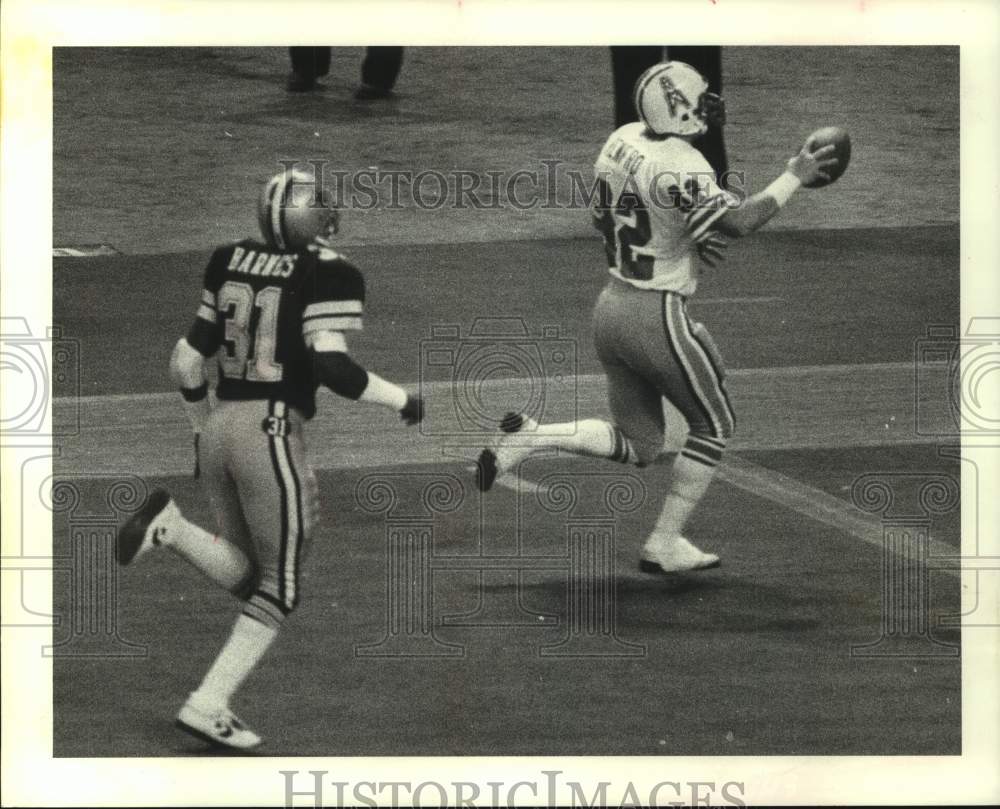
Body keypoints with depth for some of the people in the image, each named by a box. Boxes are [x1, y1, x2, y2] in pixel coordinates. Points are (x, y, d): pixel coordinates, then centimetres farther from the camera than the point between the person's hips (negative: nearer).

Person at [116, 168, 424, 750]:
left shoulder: (230, 261, 9)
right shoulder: (329, 273, -10)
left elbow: (190, 358, 11)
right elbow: (330, 366, -18)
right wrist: (401, 399, -3)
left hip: (219, 427, 6)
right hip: (272, 434, -6)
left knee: (248, 577, 20)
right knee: (281, 587, 8)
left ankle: (174, 526, -7)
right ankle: (208, 706, 1)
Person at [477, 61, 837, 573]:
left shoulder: (622, 142, 3)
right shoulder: (680, 168, -22)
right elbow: (737, 222, -27)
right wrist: (793, 178, -17)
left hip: (611, 305, 8)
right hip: (658, 316, -8)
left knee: (636, 444, 19)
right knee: (713, 427, 13)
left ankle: (530, 437, 1)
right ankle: (664, 546, 15)